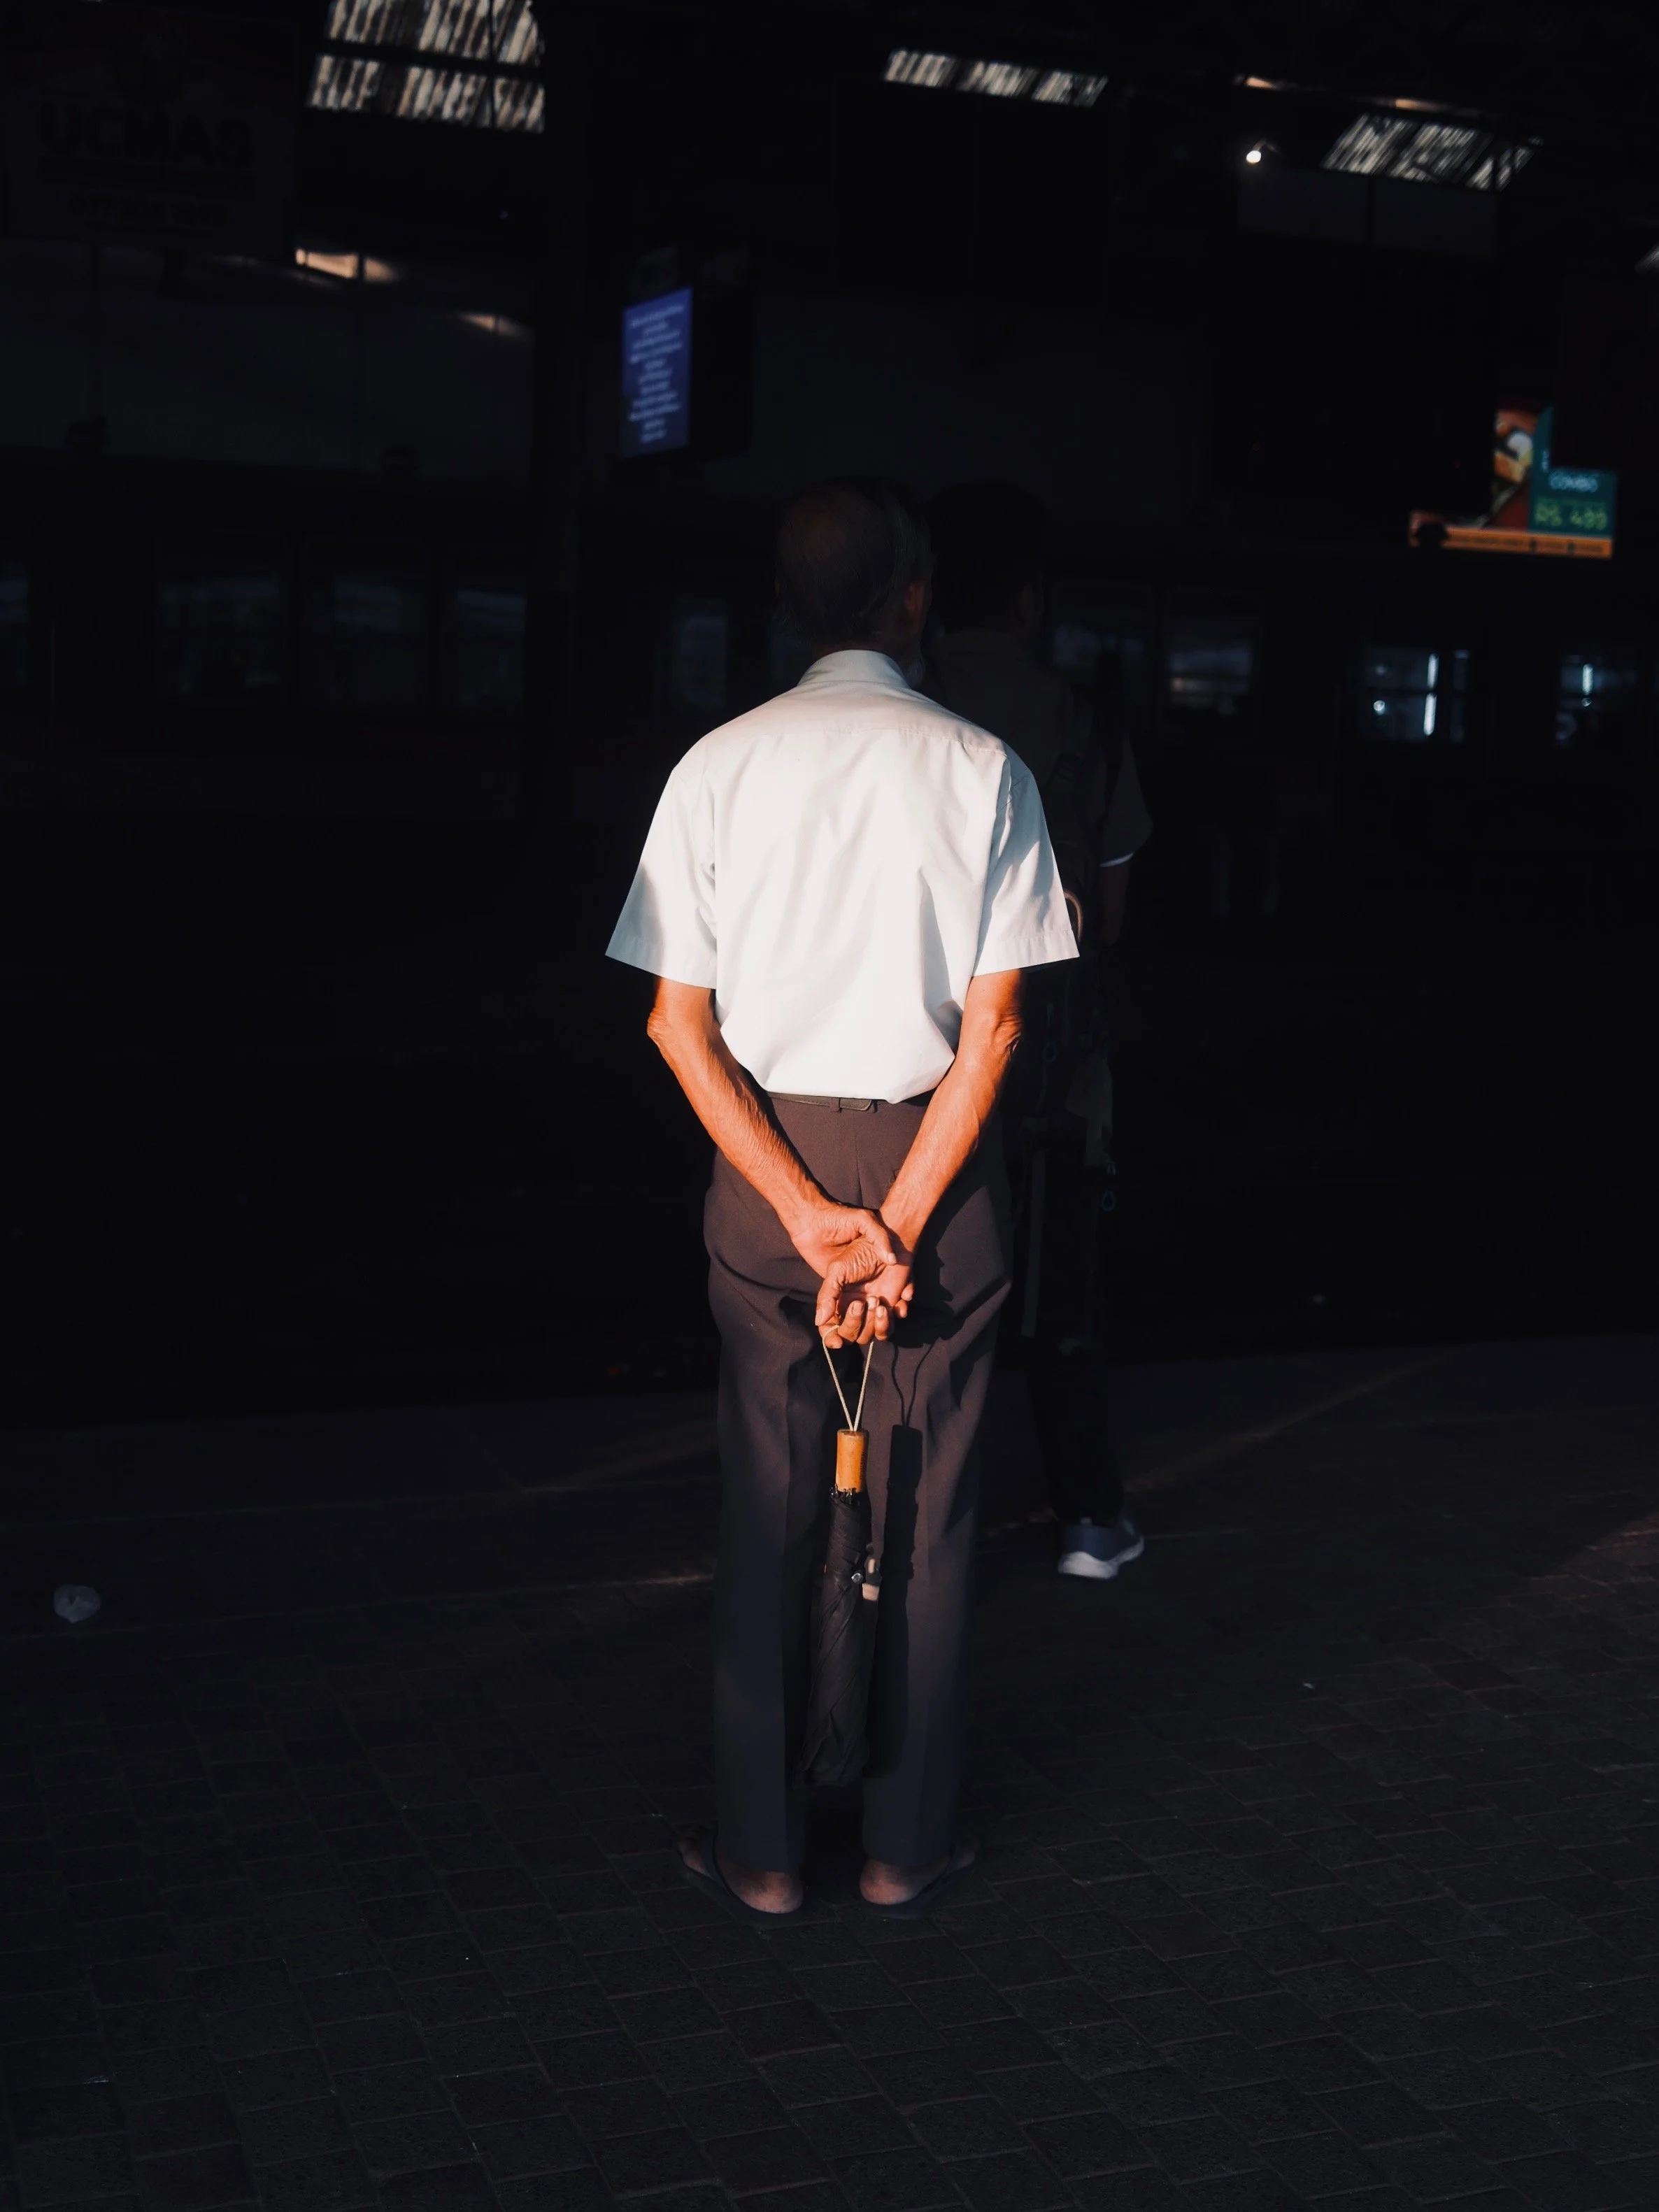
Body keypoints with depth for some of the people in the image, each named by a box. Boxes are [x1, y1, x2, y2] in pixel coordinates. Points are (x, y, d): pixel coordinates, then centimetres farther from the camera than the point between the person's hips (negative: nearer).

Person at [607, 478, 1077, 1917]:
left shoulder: (720, 765, -2)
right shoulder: (981, 768, -4)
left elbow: (678, 1020, -6)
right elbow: (994, 1022, -11)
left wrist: (809, 1216, -8)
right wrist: (901, 1226, -11)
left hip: (766, 1158, 1)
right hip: (936, 1152, -1)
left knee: (768, 1511, 10)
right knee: (928, 1511, 10)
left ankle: (761, 1852, 20)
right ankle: (910, 1846, 21)